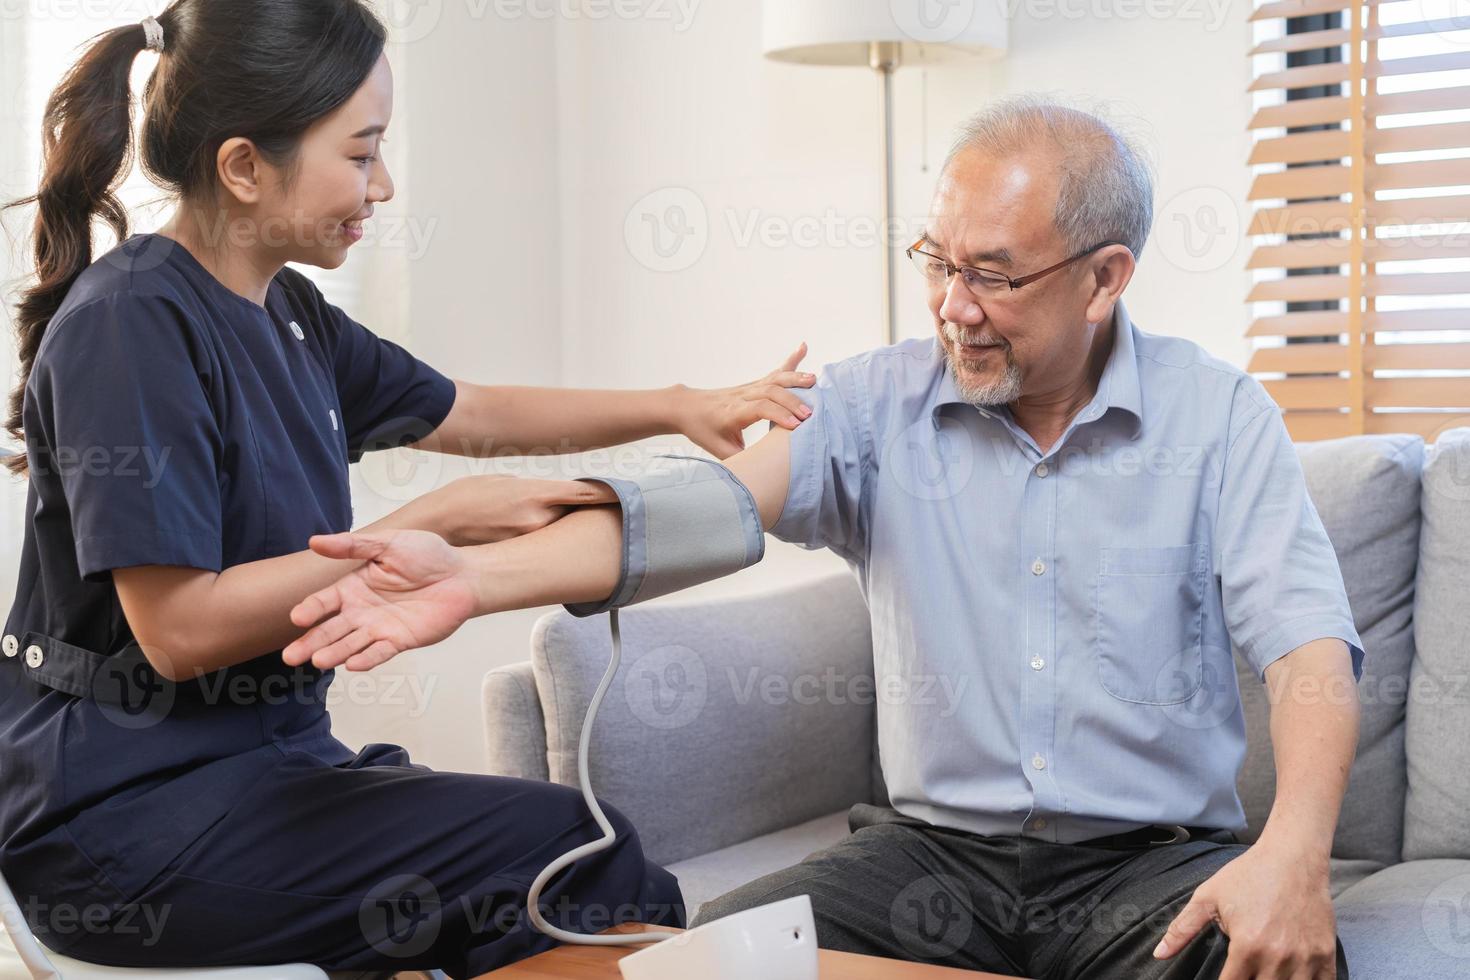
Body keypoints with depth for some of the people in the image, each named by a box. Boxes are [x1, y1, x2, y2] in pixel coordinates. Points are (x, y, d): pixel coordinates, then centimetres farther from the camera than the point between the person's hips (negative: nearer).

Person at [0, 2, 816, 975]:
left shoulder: (286, 313, 9)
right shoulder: (129, 324, -17)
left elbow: (471, 415, 22)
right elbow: (179, 629, -22)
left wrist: (683, 406, 14)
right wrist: (430, 526, -18)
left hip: (270, 755, 8)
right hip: (124, 813, -8)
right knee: (575, 851, -19)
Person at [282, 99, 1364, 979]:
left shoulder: (1217, 416, -2)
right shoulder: (883, 402, 1)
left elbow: (1306, 639, -10)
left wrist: (1295, 851, -30)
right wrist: (473, 575, -29)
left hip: (1157, 860, -1)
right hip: (936, 849, 2)